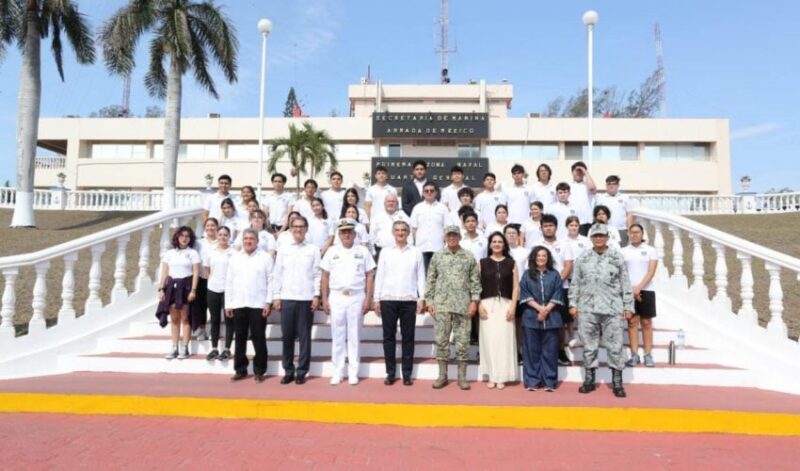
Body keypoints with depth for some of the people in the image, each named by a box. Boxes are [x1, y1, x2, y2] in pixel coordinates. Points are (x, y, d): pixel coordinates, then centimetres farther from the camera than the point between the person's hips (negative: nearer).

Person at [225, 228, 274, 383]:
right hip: (238, 304, 3)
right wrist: (228, 304, 5)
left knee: (259, 339, 1)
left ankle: (259, 371, 10)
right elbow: (229, 282, 10)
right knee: (240, 338, 9)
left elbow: (271, 281, -3)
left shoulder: (265, 257, 0)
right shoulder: (235, 258, 11)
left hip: (258, 304, -3)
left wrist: (268, 302, -9)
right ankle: (240, 370, 18)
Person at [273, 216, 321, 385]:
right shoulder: (284, 249, 8)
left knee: (304, 336, 3)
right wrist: (276, 296, 2)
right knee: (287, 336, 5)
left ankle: (302, 372, 10)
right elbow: (277, 274, 8)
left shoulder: (313, 249, 4)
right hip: (287, 298, 2)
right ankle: (288, 371, 15)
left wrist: (316, 296, -5)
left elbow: (317, 274, 2)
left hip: (306, 298, -2)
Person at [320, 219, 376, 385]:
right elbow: (325, 277, 7)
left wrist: (368, 299, -4)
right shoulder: (332, 251, 7)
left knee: (354, 336, 4)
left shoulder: (363, 251, 4)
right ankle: (337, 372, 13)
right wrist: (324, 299, 1)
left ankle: (353, 373, 11)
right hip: (336, 298, 1)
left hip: (356, 298, -1)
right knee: (337, 336, 5)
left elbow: (369, 276, 3)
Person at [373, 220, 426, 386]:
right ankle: (390, 372, 13)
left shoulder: (416, 252, 6)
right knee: (389, 336, 4)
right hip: (388, 299, 1)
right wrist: (376, 298, 2)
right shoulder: (385, 252, 9)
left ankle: (407, 373, 11)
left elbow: (421, 276, 5)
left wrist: (421, 298, -3)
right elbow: (379, 276, 7)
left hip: (409, 300, -1)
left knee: (408, 337, 3)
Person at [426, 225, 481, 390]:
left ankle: (462, 376, 12)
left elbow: (475, 281, 4)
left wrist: (474, 300, -5)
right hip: (441, 304, 1)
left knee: (462, 341, 3)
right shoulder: (437, 256, 7)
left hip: (463, 305, -1)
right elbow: (431, 280, 8)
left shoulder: (469, 257, 5)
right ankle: (442, 375, 14)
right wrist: (429, 301, 2)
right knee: (441, 340, 4)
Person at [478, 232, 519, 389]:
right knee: (489, 339, -1)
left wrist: (513, 306, -4)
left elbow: (516, 286, 5)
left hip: (505, 304, 0)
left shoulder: (511, 263, 8)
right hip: (488, 304, 0)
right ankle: (491, 376, 7)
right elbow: (477, 285, 4)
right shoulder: (483, 263, 7)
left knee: (504, 339, -2)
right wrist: (479, 305, -6)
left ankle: (502, 377, 6)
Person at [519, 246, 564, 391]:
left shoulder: (554, 274, 8)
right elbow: (525, 295, 0)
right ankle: (532, 381, 8)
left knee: (550, 351, 2)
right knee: (532, 350, 2)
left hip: (551, 317, 0)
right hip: (531, 317, 0)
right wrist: (539, 308, -12)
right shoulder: (527, 275, 8)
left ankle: (550, 381, 8)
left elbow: (557, 295, 1)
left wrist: (547, 310, -11)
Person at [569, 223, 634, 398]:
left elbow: (626, 284, 4)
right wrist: (573, 304, 4)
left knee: (614, 346, 0)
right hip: (587, 309, 2)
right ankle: (589, 380, 17)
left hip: (612, 309, -1)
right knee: (589, 345, 8)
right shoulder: (583, 259, 9)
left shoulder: (617, 257, 4)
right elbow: (575, 284, 10)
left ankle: (617, 382, 9)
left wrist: (628, 306, 0)